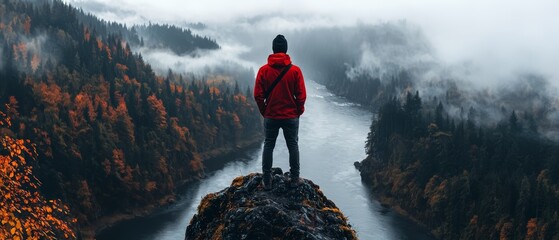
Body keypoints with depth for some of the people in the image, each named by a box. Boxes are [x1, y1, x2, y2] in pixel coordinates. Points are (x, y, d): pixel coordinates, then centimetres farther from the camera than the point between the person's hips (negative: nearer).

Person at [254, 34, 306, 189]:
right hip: (291, 117, 0)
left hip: (270, 117, 1)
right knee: (293, 146, 12)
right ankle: (294, 179, 18)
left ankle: (267, 181, 14)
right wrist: (298, 111, 8)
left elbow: (258, 95, -6)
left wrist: (264, 111, 8)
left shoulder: (264, 70, -7)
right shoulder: (295, 70, -9)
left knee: (268, 146, 11)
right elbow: (301, 95, -8)